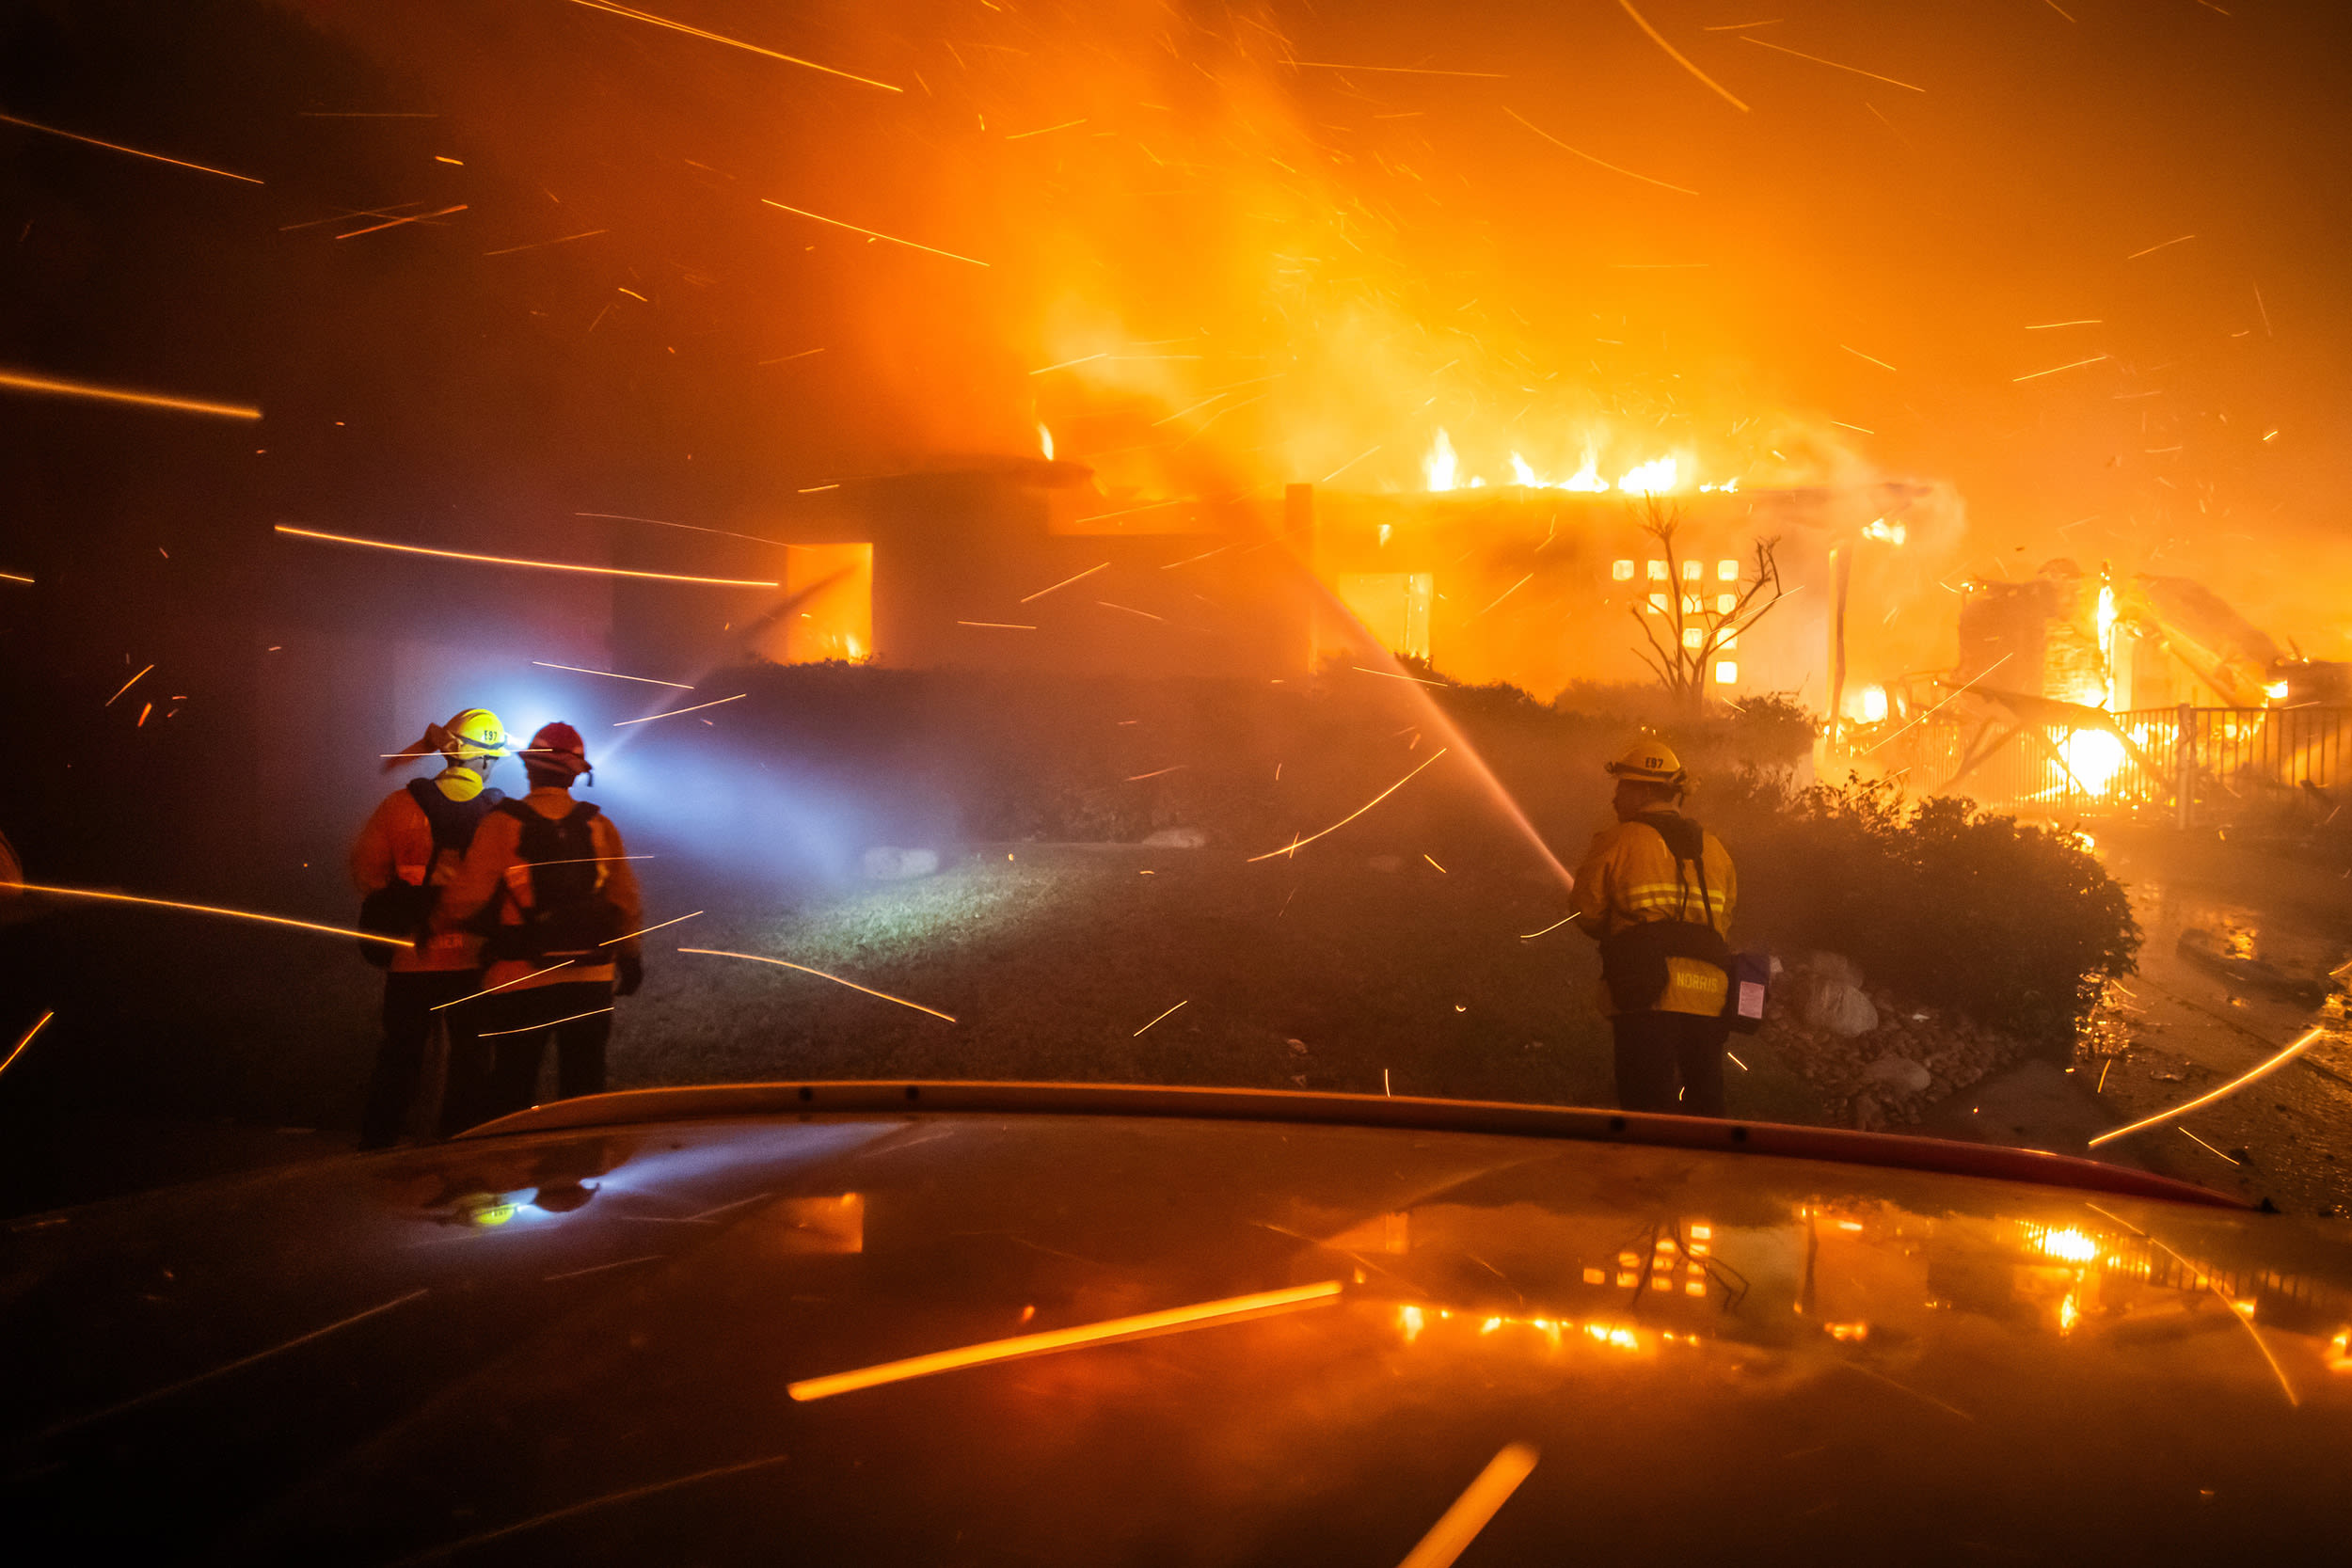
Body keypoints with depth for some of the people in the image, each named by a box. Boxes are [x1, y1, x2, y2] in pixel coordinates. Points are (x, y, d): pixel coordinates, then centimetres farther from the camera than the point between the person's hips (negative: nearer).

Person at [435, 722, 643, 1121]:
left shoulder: (502, 824, -7)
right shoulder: (600, 827, 1)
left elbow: (466, 895, -11)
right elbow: (626, 900, 4)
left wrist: (437, 924, 8)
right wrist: (628, 954, 17)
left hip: (520, 980, -2)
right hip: (592, 979, 2)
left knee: (512, 1088, 8)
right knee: (583, 1088, 11)